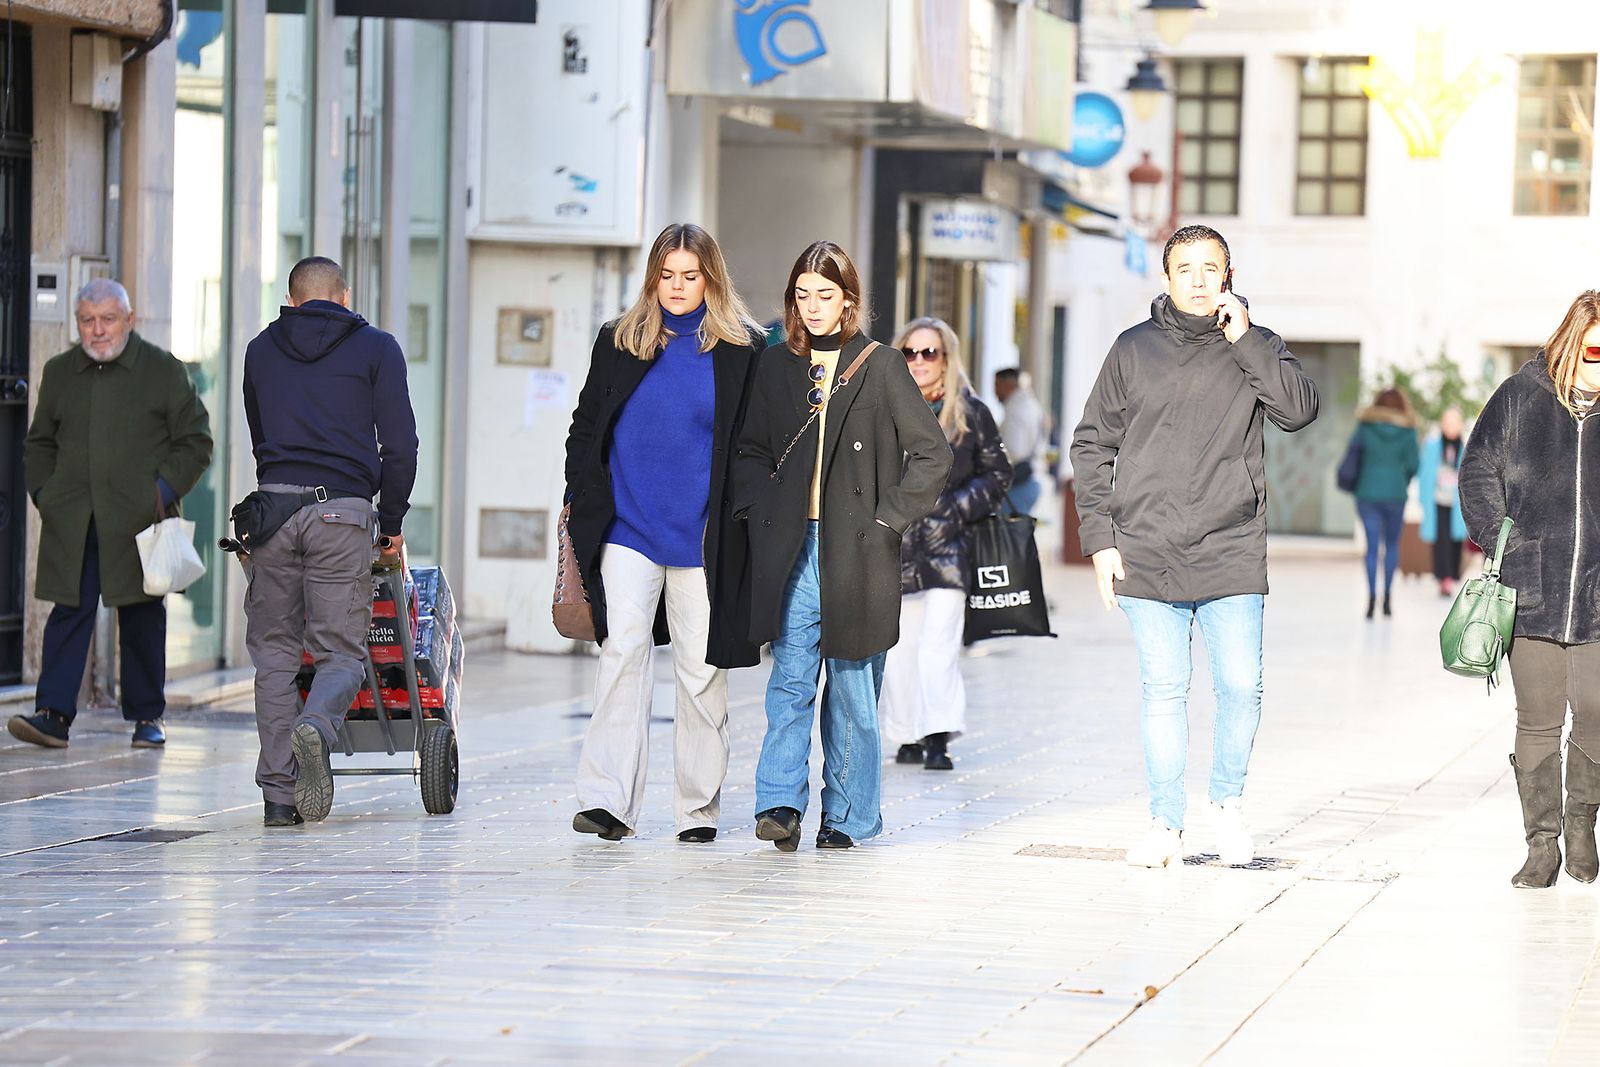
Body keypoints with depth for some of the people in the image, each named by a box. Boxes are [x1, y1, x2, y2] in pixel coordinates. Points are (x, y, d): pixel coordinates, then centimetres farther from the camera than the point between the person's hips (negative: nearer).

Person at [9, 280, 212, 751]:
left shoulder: (163, 371, 3)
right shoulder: (59, 372, 13)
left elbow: (195, 440, 4)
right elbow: (39, 443, 22)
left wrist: (164, 491, -7)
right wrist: (44, 492, 7)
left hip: (138, 521, -2)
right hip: (72, 525, 2)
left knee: (142, 619, 3)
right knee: (68, 613, -5)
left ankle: (147, 717, 13)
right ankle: (53, 715, -10)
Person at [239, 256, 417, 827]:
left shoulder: (261, 350, 18)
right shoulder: (376, 348, 9)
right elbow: (399, 444, 3)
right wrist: (393, 524, 12)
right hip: (343, 510, -2)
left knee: (274, 651, 7)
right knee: (341, 651, 1)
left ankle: (279, 791, -1)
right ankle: (315, 727, -31)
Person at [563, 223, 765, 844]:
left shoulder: (741, 350, 3)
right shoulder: (620, 343, 8)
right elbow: (585, 431, 13)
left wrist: (738, 519, -1)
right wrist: (586, 507, 4)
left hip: (702, 536, -1)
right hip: (628, 529, 1)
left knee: (702, 669, 4)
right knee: (623, 651, -13)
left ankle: (699, 808, 13)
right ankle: (607, 800, -17)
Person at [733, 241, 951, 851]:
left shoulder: (880, 367, 1)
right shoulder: (776, 367, 12)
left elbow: (932, 453, 0)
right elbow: (749, 451, 19)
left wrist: (889, 520, -6)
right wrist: (763, 514, 3)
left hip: (855, 550, -2)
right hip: (792, 549, 2)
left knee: (852, 689, 3)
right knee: (790, 681, -8)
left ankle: (846, 816, 10)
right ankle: (781, 804, -14)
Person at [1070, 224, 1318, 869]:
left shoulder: (1255, 347, 7)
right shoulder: (1134, 350, 7)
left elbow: (1299, 410, -10)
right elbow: (1092, 446, 9)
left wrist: (1245, 340, -11)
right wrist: (1100, 540, 2)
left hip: (1232, 553, 0)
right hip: (1146, 556, 0)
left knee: (1241, 687, -4)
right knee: (1163, 691, 2)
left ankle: (1226, 803, 18)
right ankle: (1165, 824, 11)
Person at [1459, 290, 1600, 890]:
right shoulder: (1521, 397, 1)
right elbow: (1480, 469, 8)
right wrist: (1500, 541, -3)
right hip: (1532, 593, 0)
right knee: (1538, 723, 4)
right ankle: (1542, 841, 15)